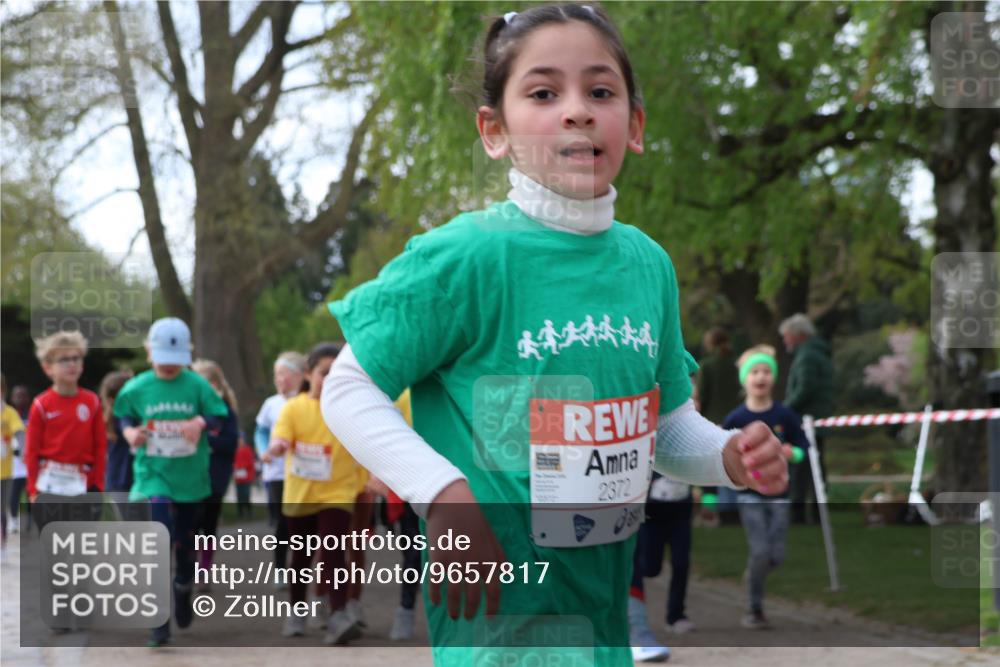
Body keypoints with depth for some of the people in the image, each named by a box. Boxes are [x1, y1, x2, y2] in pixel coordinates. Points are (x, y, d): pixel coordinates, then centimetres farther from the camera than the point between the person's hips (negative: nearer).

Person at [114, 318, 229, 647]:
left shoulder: (198, 385, -3)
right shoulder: (137, 388, -2)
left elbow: (218, 417, 1)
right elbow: (125, 417, 11)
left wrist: (201, 423, -20)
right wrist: (130, 433, -10)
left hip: (191, 475, 2)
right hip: (153, 474, -2)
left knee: (186, 543, 15)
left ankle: (183, 592, 45)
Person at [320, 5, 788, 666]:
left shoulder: (648, 263, 5)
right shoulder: (468, 255, -15)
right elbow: (348, 392, -11)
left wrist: (729, 456, -4)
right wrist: (444, 494, -22)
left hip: (606, 604, 6)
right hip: (499, 611, -6)